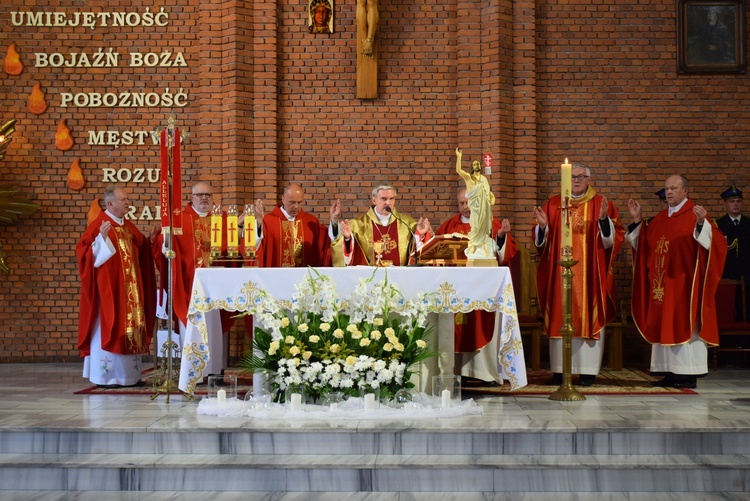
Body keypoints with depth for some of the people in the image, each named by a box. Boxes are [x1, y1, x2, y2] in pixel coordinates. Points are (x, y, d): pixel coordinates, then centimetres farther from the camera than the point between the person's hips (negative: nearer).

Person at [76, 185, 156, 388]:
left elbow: (142, 252, 24)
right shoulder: (98, 225, -9)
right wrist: (101, 238, -28)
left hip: (129, 289, 8)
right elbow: (85, 252, -16)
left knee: (131, 329, 8)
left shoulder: (129, 227, 14)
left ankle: (129, 374, 15)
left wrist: (149, 239, 8)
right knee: (108, 329, -4)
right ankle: (106, 376, 3)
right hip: (108, 288, -8)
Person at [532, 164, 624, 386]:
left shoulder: (601, 204, 4)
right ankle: (559, 369, 7)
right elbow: (541, 241, 10)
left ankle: (588, 370, 2)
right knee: (559, 319, 2)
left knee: (589, 318, -2)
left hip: (589, 273, -2)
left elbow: (613, 238, -3)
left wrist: (603, 219, -19)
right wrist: (543, 226, -10)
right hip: (560, 272, 2)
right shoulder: (553, 204, 10)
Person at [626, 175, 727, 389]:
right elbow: (644, 244, 18)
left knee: (685, 325, -5)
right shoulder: (660, 218, 14)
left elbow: (715, 241, -18)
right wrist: (637, 220, 10)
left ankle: (689, 374, 0)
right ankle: (670, 372, 12)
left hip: (684, 282, -7)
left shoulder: (695, 215, -7)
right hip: (662, 283, 7)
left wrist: (702, 223, -34)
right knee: (664, 326, 7)